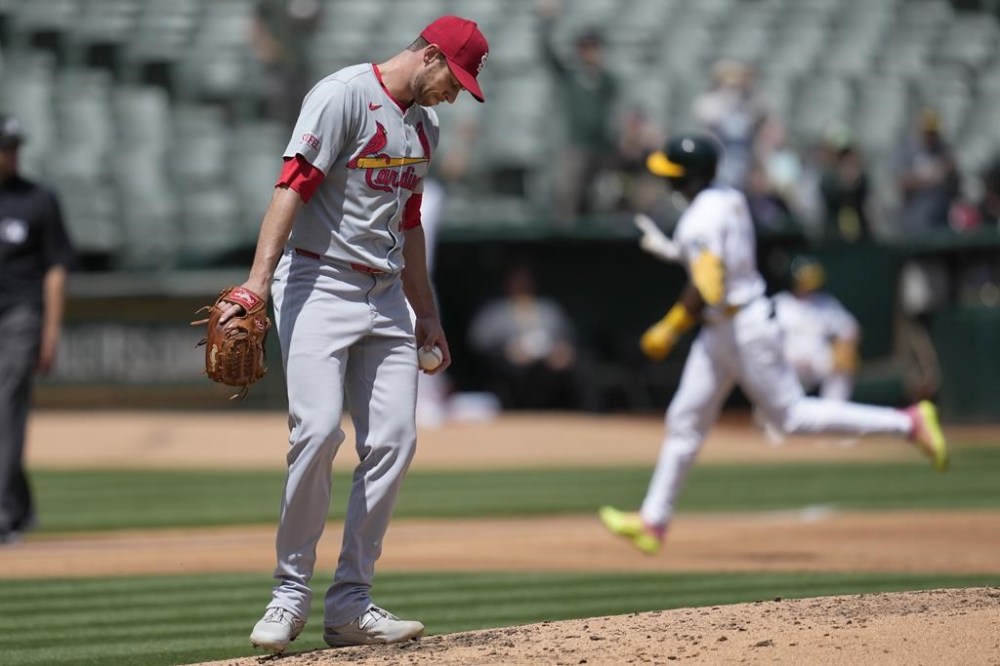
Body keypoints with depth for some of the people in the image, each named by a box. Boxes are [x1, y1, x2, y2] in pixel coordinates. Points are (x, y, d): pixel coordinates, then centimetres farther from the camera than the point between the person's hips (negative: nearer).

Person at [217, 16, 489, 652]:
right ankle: (291, 593, -8)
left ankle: (350, 604, 4)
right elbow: (292, 186, -19)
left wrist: (427, 313, 27)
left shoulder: (424, 125, 16)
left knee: (394, 441, -1)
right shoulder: (345, 95, -10)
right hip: (319, 284, -8)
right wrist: (258, 280, -29)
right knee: (319, 428, -20)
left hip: (385, 296, 8)